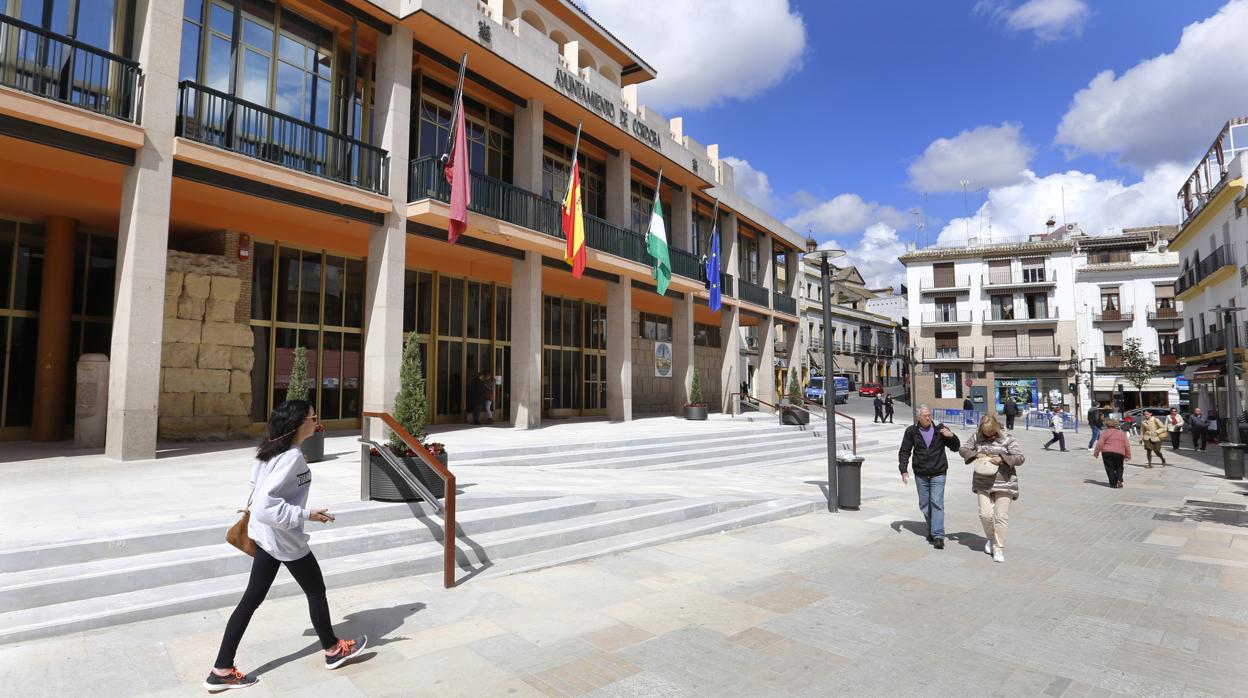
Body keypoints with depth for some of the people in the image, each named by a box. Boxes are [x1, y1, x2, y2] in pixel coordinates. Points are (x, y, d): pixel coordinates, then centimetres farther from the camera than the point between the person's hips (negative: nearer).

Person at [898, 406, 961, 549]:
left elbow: (955, 448, 6)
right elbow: (904, 451, 4)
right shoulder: (911, 431, 0)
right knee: (924, 504, 10)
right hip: (920, 474, 2)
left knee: (937, 503, -10)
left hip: (938, 474, -2)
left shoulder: (940, 430, -1)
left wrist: (952, 436, -14)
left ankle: (938, 536, -9)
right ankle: (931, 530, 27)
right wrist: (904, 470, -5)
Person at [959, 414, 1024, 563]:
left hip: (1003, 483, -2)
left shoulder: (1007, 439, -6)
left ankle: (999, 548, 12)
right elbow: (963, 450, 6)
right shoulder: (977, 437, 1)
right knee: (985, 514, -3)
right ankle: (990, 538, 26)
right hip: (983, 483, 2)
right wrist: (976, 454, -13)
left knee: (1001, 517, 0)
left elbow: (1020, 458, -8)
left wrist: (1002, 459, -24)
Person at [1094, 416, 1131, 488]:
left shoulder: (1104, 433, 2)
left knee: (1110, 468, 5)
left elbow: (1100, 443, -6)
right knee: (1119, 467, 20)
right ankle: (1119, 480, 1)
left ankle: (1113, 483, 3)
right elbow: (1127, 445, 11)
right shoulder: (1122, 433, 12)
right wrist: (1127, 455, 17)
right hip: (1119, 453, 3)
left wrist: (1096, 452, 2)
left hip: (1107, 452, -3)